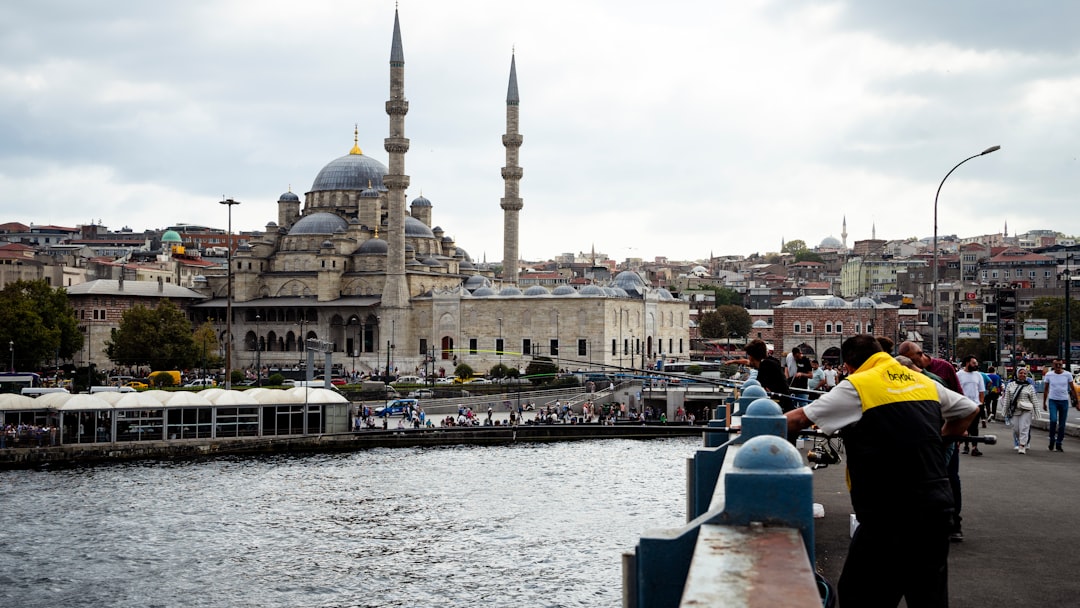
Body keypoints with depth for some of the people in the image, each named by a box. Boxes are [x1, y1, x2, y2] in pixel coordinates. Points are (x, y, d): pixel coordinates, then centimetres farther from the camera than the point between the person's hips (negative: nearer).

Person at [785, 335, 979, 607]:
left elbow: (799, 419, -3)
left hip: (891, 515, -7)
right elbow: (970, 410, 26)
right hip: (937, 509, 7)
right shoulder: (924, 383, 13)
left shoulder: (856, 386, -5)